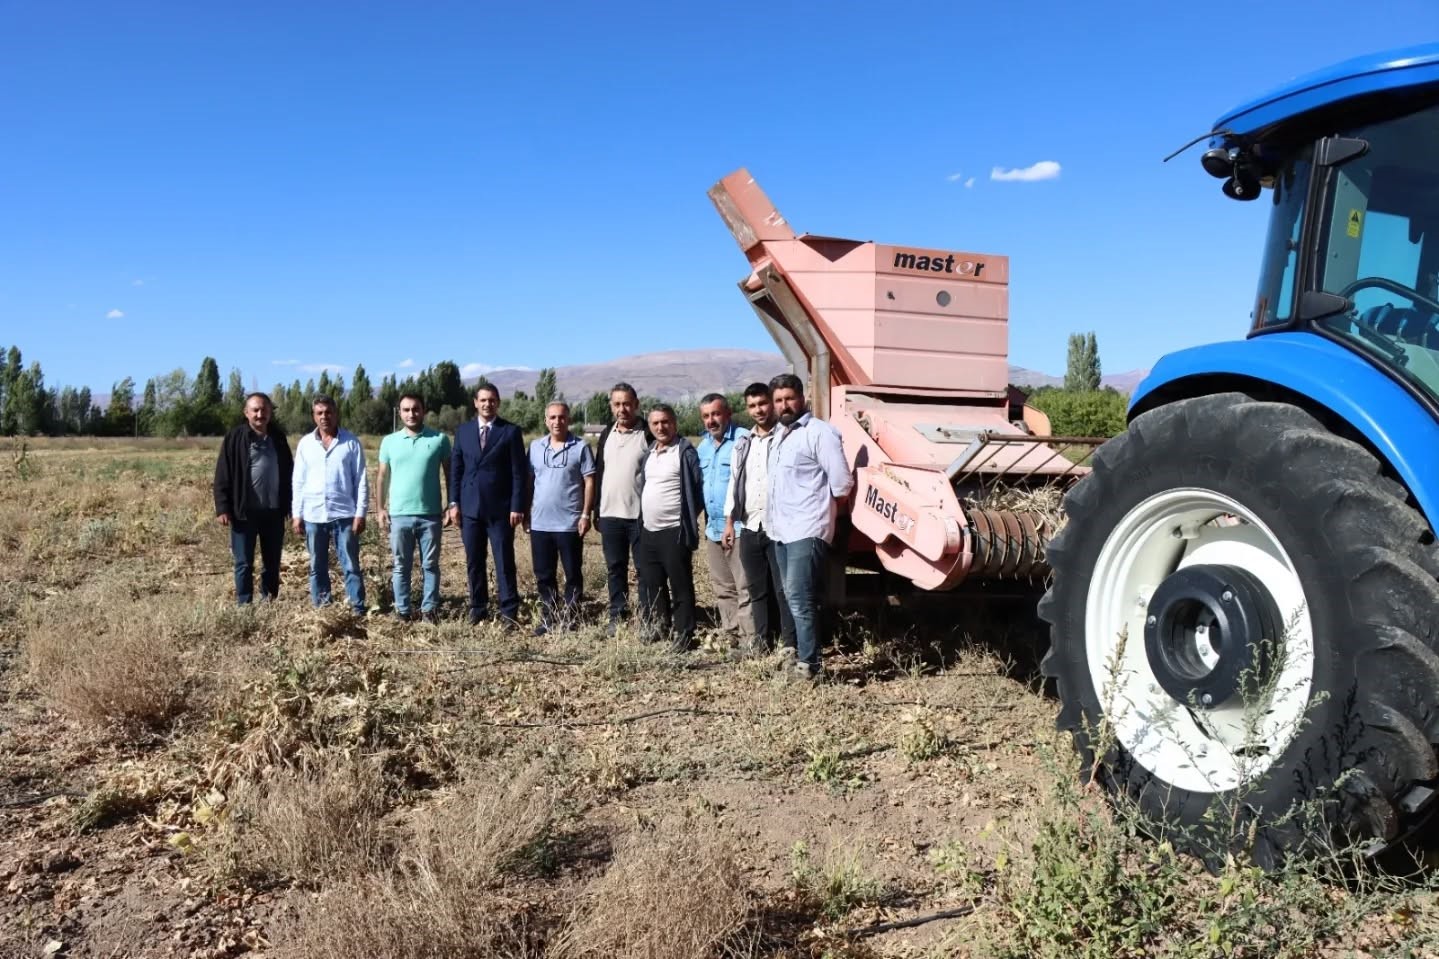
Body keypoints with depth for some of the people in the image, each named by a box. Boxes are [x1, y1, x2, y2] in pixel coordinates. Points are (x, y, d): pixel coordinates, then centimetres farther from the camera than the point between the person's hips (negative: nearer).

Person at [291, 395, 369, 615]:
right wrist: (297, 515, 4)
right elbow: (298, 482, 8)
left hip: (344, 514, -3)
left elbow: (361, 481, -2)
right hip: (313, 516, 3)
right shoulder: (305, 443, 6)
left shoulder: (351, 442, -2)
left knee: (351, 566, 0)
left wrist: (360, 513, -7)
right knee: (317, 567, 10)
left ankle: (358, 609, 4)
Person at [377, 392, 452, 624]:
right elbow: (383, 477, 9)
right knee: (401, 566, 9)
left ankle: (429, 609, 16)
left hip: (431, 514, -1)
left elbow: (449, 474, 4)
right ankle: (402, 610, 17)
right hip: (399, 515, 1)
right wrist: (381, 508, 4)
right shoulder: (389, 441, 4)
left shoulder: (440, 439, -1)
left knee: (430, 565, 6)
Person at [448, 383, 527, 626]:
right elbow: (456, 468, 11)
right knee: (473, 561, 8)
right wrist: (454, 502, 3)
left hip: (500, 507, -3)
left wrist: (517, 506, -9)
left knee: (504, 561, -1)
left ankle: (509, 611, 4)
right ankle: (478, 608, 18)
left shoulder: (511, 431, -1)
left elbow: (518, 472, -3)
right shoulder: (463, 431, 10)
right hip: (469, 506, 3)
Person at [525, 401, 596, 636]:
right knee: (543, 574, 10)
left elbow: (589, 482, -5)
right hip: (540, 523, 4)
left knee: (572, 574, 6)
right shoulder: (535, 447, 8)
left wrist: (586, 514, -11)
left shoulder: (581, 447, -4)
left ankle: (571, 618, 16)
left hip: (570, 523, -4)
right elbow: (529, 481, 11)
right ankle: (548, 618, 21)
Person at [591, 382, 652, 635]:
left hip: (641, 515, -5)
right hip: (610, 514, 5)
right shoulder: (606, 434, 11)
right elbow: (598, 474, 14)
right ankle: (617, 616, 18)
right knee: (615, 568, 10)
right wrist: (596, 512, 10)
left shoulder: (648, 434, -5)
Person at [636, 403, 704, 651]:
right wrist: (642, 522, 14)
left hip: (674, 531, -8)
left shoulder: (685, 451, -10)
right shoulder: (649, 453, 14)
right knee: (651, 584, 16)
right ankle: (656, 627, 29)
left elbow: (697, 488, -11)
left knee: (680, 586, -1)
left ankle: (682, 635, 6)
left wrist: (687, 519, -8)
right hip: (648, 531, 8)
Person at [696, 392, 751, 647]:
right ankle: (730, 637, 24)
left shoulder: (743, 439, -11)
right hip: (713, 528, 9)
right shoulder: (703, 446, 15)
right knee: (722, 589, 15)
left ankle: (749, 643, -4)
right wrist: (706, 520, 16)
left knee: (745, 588, -7)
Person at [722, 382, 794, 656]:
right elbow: (734, 482, 18)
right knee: (757, 588, 12)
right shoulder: (743, 443, 15)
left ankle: (789, 642, 4)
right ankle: (763, 639, 22)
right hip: (749, 527, 6)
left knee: (783, 588, -3)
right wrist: (729, 521, 14)